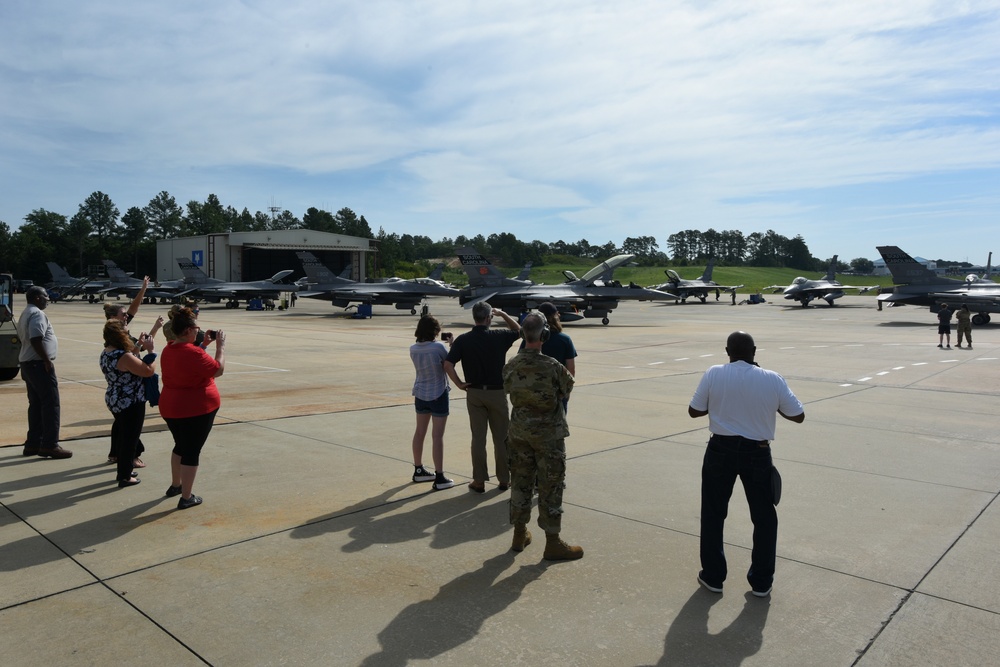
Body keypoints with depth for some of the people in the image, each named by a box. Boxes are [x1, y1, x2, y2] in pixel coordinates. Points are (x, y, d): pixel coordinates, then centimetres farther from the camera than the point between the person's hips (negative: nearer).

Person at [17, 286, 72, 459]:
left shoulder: (26, 313, 19)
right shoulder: (37, 314, -14)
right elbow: (36, 339, -25)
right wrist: (47, 360, -20)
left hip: (28, 364, 11)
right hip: (39, 364, -11)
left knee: (36, 404, 14)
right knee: (51, 404, -8)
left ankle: (33, 443, 17)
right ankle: (49, 445, -7)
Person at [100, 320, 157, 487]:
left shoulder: (106, 353, 4)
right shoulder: (124, 356, -26)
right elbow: (149, 371, -23)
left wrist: (138, 346, 12)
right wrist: (150, 350, -14)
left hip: (114, 400, 10)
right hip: (131, 403, -10)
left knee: (121, 433, 22)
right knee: (130, 439, 3)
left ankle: (123, 470, 36)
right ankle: (125, 477, 13)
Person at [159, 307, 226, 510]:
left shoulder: (168, 350, 5)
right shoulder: (193, 352, -23)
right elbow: (218, 370, -18)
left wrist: (204, 344, 14)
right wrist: (221, 345, -10)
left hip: (170, 408, 9)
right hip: (197, 409, -9)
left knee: (180, 446, 26)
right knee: (192, 452, 2)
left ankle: (175, 485, 40)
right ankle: (186, 498, 8)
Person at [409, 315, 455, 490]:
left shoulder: (413, 349, -4)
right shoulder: (439, 347, -20)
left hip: (420, 394, 6)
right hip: (438, 395, -6)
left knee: (420, 432, 17)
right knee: (437, 436, -2)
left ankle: (418, 470, 31)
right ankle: (439, 478, 1)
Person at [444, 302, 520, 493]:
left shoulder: (463, 340, -6)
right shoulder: (499, 337, -8)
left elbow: (448, 365, -14)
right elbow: (518, 330, 13)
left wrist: (459, 384, -4)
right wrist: (503, 314, 14)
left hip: (474, 393, 1)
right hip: (497, 393, -1)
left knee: (478, 438, 8)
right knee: (501, 438, 10)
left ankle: (479, 481, 13)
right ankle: (504, 479, 19)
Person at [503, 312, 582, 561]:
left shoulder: (511, 366, -6)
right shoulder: (551, 366, -20)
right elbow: (568, 387, -5)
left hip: (519, 431, 5)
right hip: (548, 434, -5)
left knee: (520, 481, 15)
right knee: (550, 487, 3)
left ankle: (520, 534, 27)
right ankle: (553, 543, 10)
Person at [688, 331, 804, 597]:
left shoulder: (713, 375, -8)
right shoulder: (773, 379, -7)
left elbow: (694, 411, -2)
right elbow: (798, 416, 1)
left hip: (721, 450, 0)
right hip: (757, 454, 0)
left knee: (713, 514, 16)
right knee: (764, 518, 17)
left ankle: (713, 576, 24)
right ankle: (761, 582, 23)